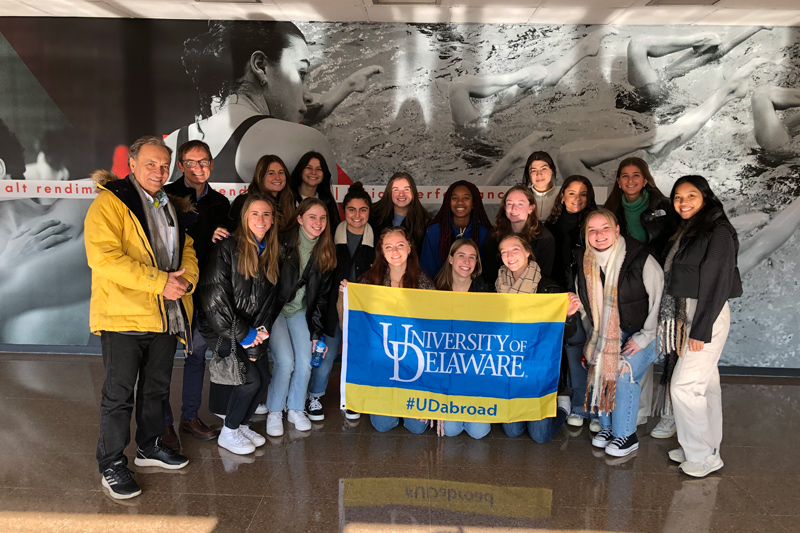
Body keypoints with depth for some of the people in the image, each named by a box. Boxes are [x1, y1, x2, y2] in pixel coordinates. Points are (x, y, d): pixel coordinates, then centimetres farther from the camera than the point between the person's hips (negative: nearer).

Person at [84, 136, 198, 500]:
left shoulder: (169, 206, 15)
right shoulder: (110, 202, -10)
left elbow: (186, 250, 16)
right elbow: (103, 256, -22)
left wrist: (186, 280, -6)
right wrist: (159, 282, -23)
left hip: (166, 316, 7)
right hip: (124, 316, -7)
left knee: (156, 387, 19)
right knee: (119, 394, 3)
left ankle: (150, 447, 37)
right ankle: (111, 464, 19)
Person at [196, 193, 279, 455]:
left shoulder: (272, 253, 7)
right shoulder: (228, 248, -13)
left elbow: (268, 301, 8)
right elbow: (214, 298, -17)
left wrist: (258, 337, -5)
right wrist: (242, 335, -16)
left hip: (252, 329, 6)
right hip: (223, 328, -6)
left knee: (264, 378, 0)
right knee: (251, 378, -13)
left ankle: (242, 425, 23)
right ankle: (228, 433, 7)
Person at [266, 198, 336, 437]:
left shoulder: (326, 254, 0)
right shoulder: (282, 243, -15)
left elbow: (322, 296, 5)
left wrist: (317, 333, 3)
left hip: (300, 312, 4)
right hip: (274, 309, -4)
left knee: (305, 362, -6)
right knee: (285, 361, -16)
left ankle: (296, 409, 18)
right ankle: (274, 412, 8)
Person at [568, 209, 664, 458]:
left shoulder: (641, 259, -20)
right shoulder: (586, 264, -3)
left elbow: (659, 301, -14)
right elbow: (586, 305, 12)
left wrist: (643, 338, -14)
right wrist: (593, 337, 8)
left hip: (643, 332, -5)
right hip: (607, 333, 5)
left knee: (624, 375, -17)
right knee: (599, 371, -9)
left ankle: (626, 435, 4)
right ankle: (607, 426, 14)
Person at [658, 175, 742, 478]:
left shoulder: (718, 233, -13)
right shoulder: (686, 232, 13)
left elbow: (718, 285, -17)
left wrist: (701, 330, -18)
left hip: (707, 316, -8)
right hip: (685, 315, 8)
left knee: (684, 385, -8)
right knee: (705, 384, 14)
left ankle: (703, 456, 6)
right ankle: (708, 449, 23)